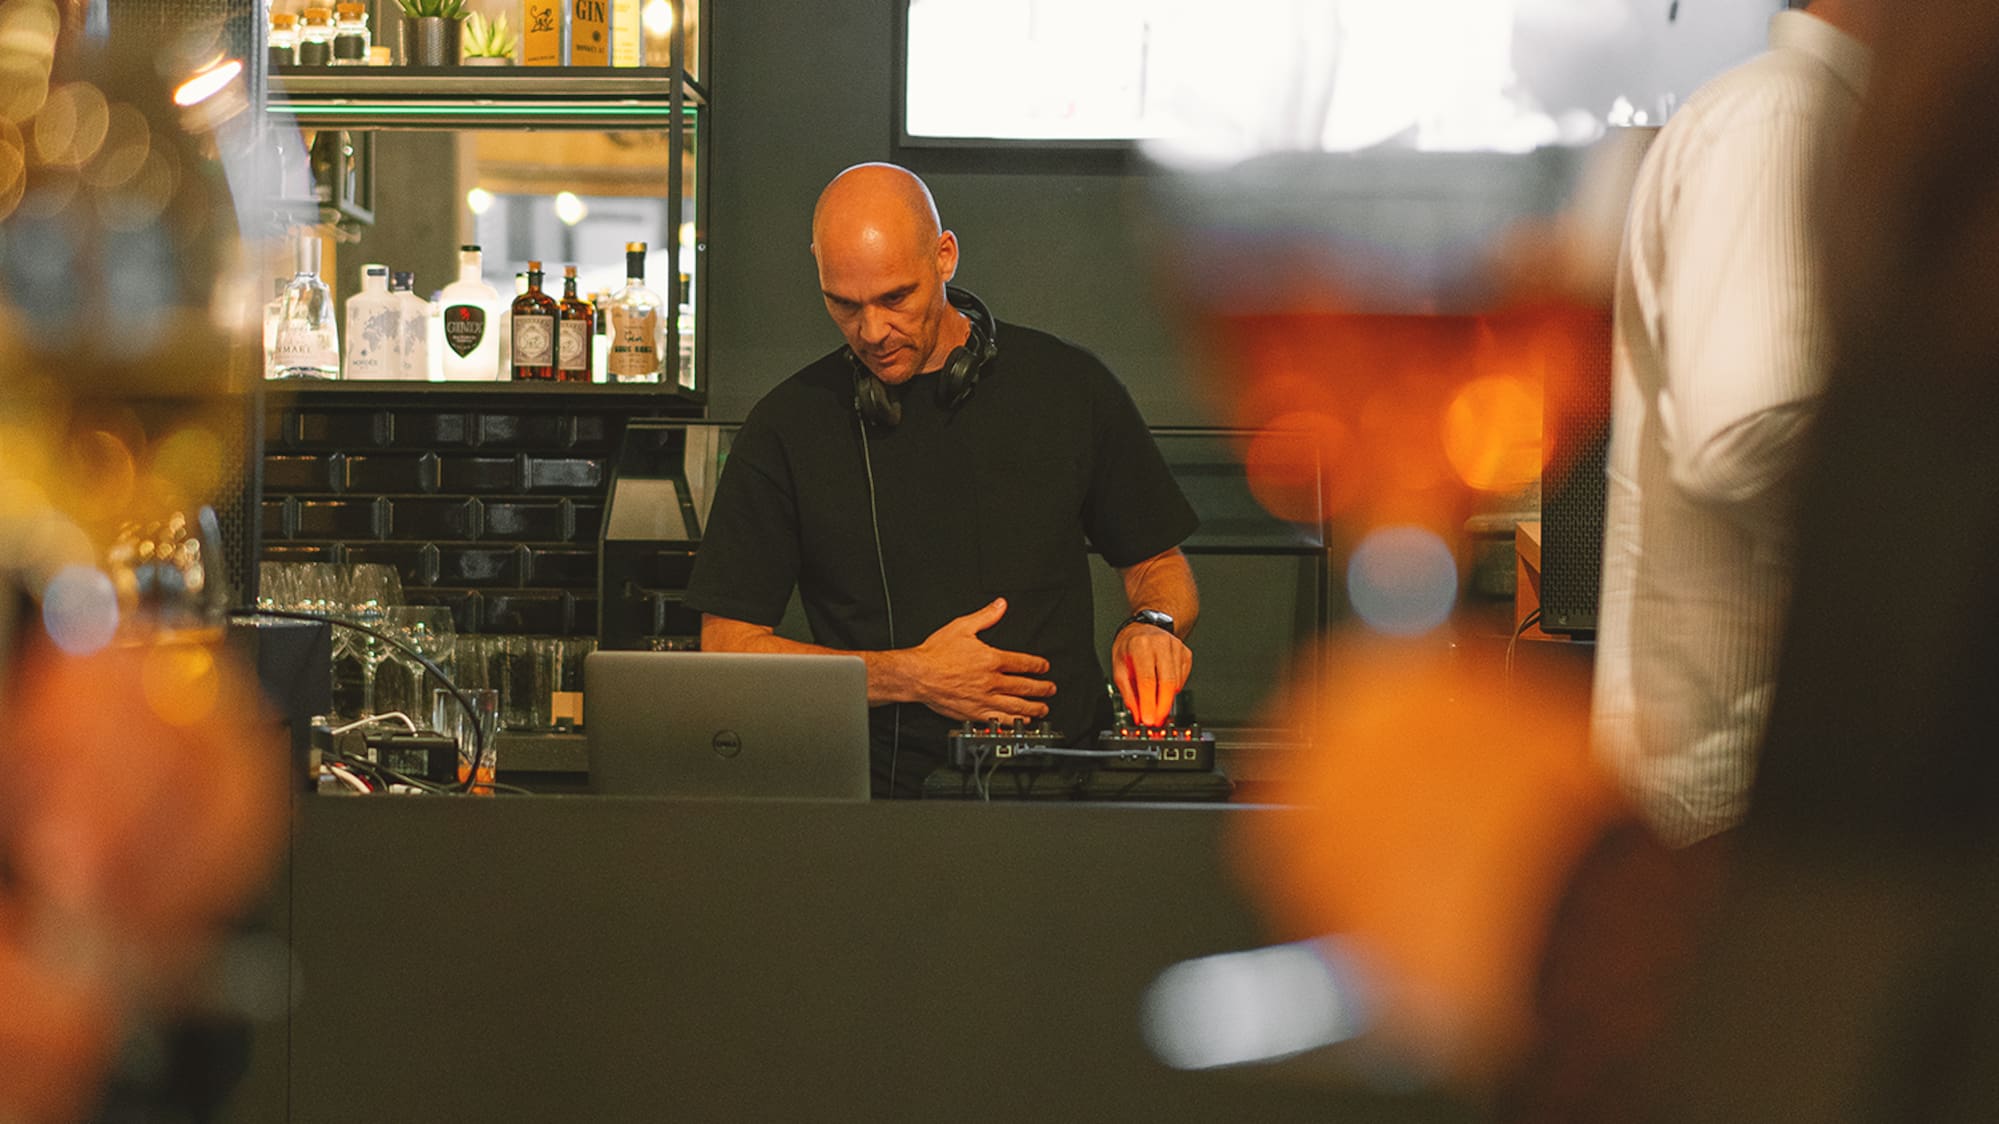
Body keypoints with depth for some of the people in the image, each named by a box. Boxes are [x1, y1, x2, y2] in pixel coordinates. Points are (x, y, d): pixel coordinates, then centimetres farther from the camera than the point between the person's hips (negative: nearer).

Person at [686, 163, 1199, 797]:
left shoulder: (1069, 387, 9)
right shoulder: (786, 429, 5)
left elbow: (1158, 564, 21)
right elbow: (727, 645, 5)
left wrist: (1153, 625, -3)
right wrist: (909, 676, -5)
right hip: (877, 803, -1)